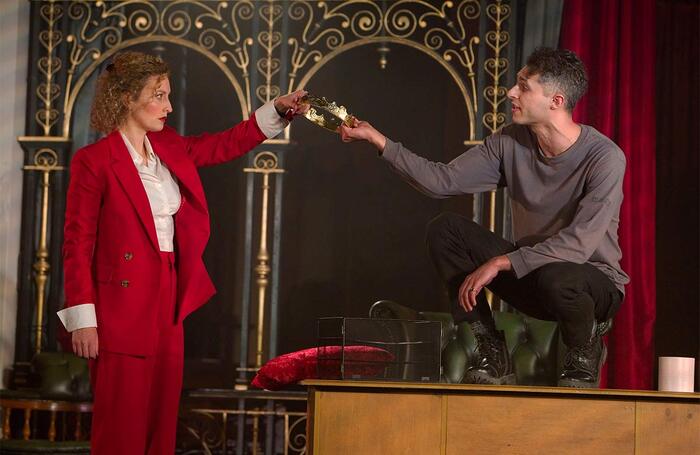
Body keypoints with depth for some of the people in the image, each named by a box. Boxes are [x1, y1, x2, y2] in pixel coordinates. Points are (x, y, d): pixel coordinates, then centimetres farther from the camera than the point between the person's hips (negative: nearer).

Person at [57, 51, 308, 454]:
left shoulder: (169, 148, 11)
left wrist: (278, 110, 8)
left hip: (169, 299, 7)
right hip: (122, 307, -7)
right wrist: (82, 319, -14)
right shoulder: (94, 161, -9)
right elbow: (77, 243, -9)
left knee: (162, 421, 8)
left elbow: (227, 144, 22)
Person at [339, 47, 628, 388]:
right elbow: (442, 181, -3)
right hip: (530, 273, 6)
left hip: (594, 284, -6)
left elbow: (579, 244, -30)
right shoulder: (511, 142, -3)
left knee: (556, 277, -42)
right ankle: (492, 357, -8)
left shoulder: (605, 158, -22)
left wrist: (500, 262, -31)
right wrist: (377, 139, -9)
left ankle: (584, 359, -7)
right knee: (445, 229, -11)